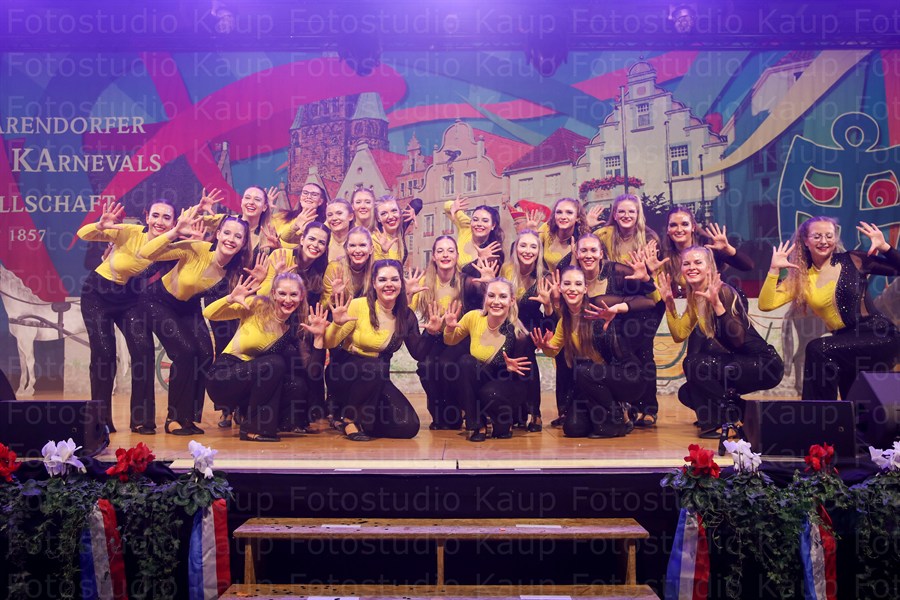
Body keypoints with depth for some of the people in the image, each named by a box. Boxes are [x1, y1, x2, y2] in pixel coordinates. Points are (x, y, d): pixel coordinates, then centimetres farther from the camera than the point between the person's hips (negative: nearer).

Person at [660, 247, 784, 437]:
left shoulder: (723, 292, -18)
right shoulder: (695, 298, 6)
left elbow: (737, 339, -28)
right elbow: (679, 335, 1)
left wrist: (716, 303, -35)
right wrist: (669, 302, -5)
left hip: (765, 364, -8)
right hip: (739, 363, 8)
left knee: (694, 363, -25)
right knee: (687, 394, 1)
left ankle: (733, 420, -10)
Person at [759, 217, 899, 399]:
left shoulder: (853, 260, -1)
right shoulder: (800, 277, 5)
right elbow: (766, 304, -5)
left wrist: (884, 246, -12)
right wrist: (774, 269, -9)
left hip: (880, 335, -4)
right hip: (846, 341, 5)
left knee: (818, 349, -23)